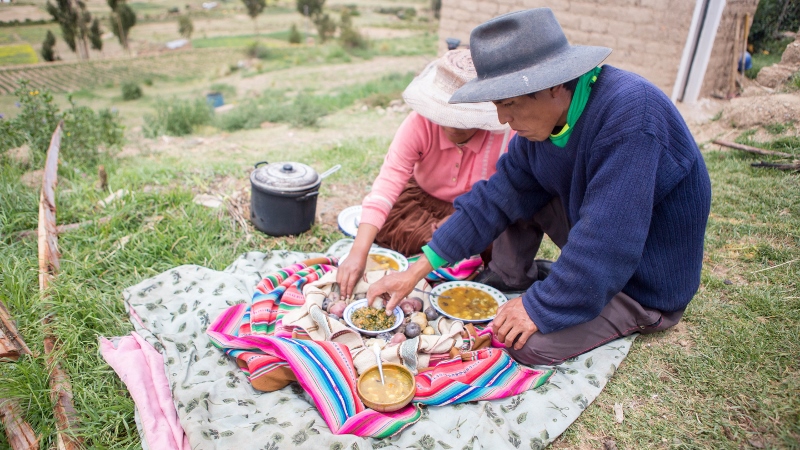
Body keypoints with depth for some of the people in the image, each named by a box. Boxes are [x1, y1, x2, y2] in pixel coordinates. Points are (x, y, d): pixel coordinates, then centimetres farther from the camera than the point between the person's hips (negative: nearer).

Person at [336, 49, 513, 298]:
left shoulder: (507, 133, -30)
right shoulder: (420, 122, -29)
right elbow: (387, 184, -38)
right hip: (424, 196, 1)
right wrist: (358, 254, -48)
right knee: (383, 224, -26)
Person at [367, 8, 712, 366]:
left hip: (649, 282, -7)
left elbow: (609, 243, -35)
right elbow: (497, 197, -6)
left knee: (530, 344, -20)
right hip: (599, 243, 7)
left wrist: (539, 308, -24)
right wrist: (418, 270, -9)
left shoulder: (631, 113, -34)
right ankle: (507, 280, 15)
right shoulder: (545, 115, -9)